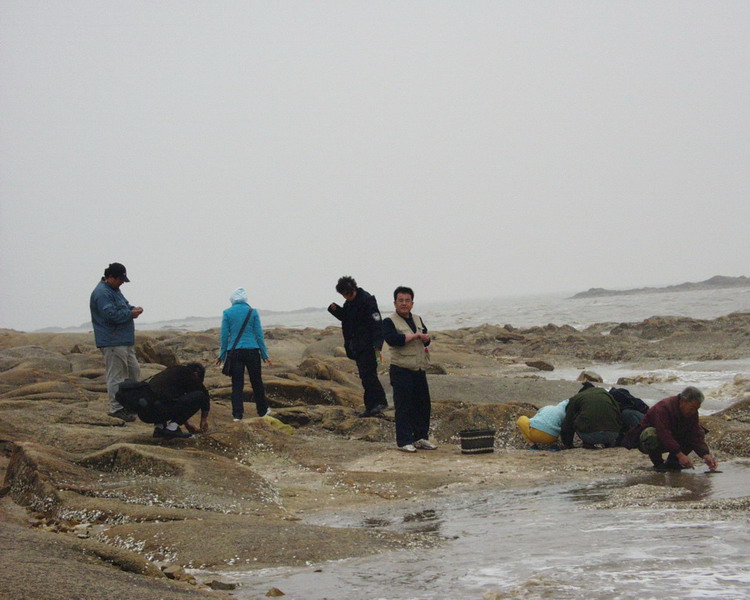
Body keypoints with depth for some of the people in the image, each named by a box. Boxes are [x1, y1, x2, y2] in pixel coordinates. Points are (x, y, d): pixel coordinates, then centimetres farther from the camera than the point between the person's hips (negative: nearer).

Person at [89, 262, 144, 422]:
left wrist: (132, 308, 6)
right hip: (112, 342, -11)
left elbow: (124, 305, 29)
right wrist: (130, 313, -14)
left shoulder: (114, 290, 17)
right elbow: (111, 315, -25)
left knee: (134, 370, 17)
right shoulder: (102, 293, -17)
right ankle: (116, 407, -4)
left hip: (125, 341, 11)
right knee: (116, 375, -8)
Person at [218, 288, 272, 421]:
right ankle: (263, 410, 24)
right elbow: (259, 334, 1)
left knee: (237, 384, 5)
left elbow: (224, 335, 0)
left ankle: (237, 414, 1)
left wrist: (222, 355, 9)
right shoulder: (252, 312, 0)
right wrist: (264, 355, 7)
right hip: (252, 350, 0)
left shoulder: (227, 313, -1)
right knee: (256, 381, 13)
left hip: (234, 352, 0)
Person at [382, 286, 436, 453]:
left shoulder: (418, 319, 17)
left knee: (423, 405, 9)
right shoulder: (389, 321, -5)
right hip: (402, 371, -7)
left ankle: (421, 437, 19)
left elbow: (426, 338, 23)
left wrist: (425, 339, -3)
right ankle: (404, 441, -1)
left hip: (419, 370, 7)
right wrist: (414, 336, -15)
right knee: (404, 407, -6)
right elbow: (392, 339, -22)